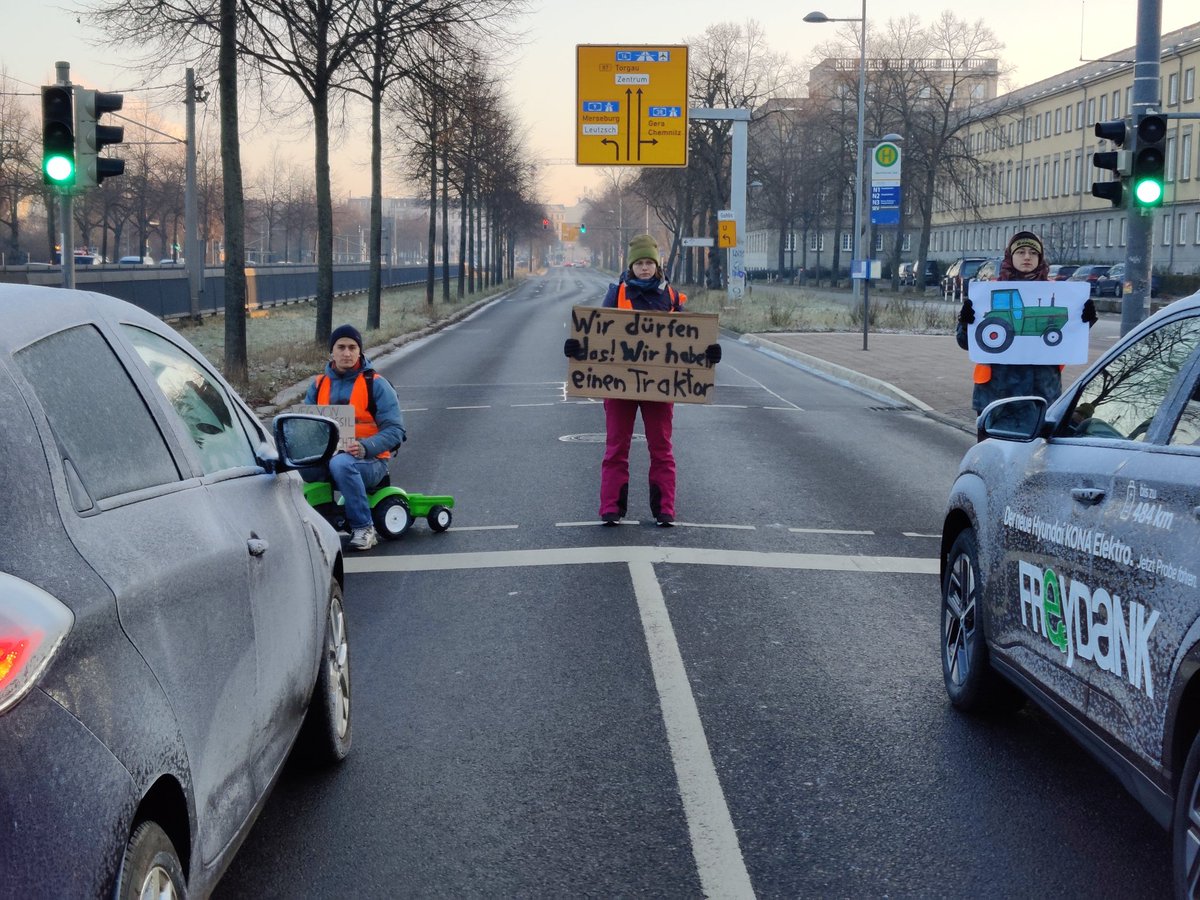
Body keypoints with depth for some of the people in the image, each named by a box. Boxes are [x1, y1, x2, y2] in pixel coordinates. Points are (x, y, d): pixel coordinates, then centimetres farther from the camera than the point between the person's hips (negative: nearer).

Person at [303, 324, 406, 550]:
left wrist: (364, 447, -25)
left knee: (341, 464, -39)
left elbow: (395, 430, -7)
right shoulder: (319, 384, 13)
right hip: (327, 455, 3)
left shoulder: (375, 384, 0)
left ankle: (363, 528, -26)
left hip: (369, 461, -3)